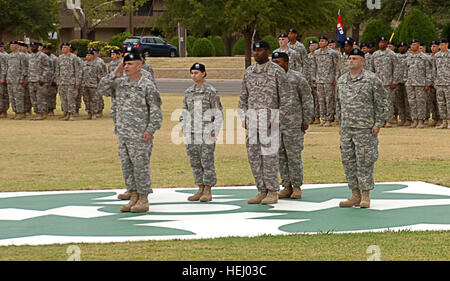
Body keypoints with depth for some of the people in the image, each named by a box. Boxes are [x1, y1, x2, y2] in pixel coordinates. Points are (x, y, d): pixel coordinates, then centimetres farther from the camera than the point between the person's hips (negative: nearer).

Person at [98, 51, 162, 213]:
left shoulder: (147, 85, -7)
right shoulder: (120, 82, 11)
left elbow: (156, 110, -8)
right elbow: (102, 90, 11)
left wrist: (150, 130, -16)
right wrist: (114, 75, 0)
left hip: (140, 135, -7)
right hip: (122, 133, 7)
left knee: (140, 166, -3)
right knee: (126, 166, 10)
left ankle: (143, 200, 5)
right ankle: (133, 197, 19)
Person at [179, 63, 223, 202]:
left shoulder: (211, 91, -6)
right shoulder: (189, 92, 11)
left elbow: (218, 114, -6)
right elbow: (185, 112, 17)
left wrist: (214, 132, -11)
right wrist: (184, 130, 9)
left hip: (206, 132, -6)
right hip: (191, 134, 6)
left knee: (207, 162, -4)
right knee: (195, 162, 7)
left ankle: (208, 192, 0)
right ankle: (200, 190, 13)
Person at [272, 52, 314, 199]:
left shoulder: (297, 78, -3)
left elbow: (307, 100, -1)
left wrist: (306, 121, -4)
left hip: (293, 125, -5)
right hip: (275, 125, 5)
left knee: (294, 156, -3)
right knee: (281, 156, 6)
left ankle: (297, 187, 5)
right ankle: (287, 187, 13)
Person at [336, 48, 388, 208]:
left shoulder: (372, 79, -4)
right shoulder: (342, 81, 14)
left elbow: (381, 103, -3)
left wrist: (378, 123, -9)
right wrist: (340, 124, 17)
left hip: (365, 129, -6)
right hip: (346, 129, 6)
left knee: (364, 162, -4)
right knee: (348, 161, 6)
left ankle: (365, 196, 2)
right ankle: (355, 195, 13)